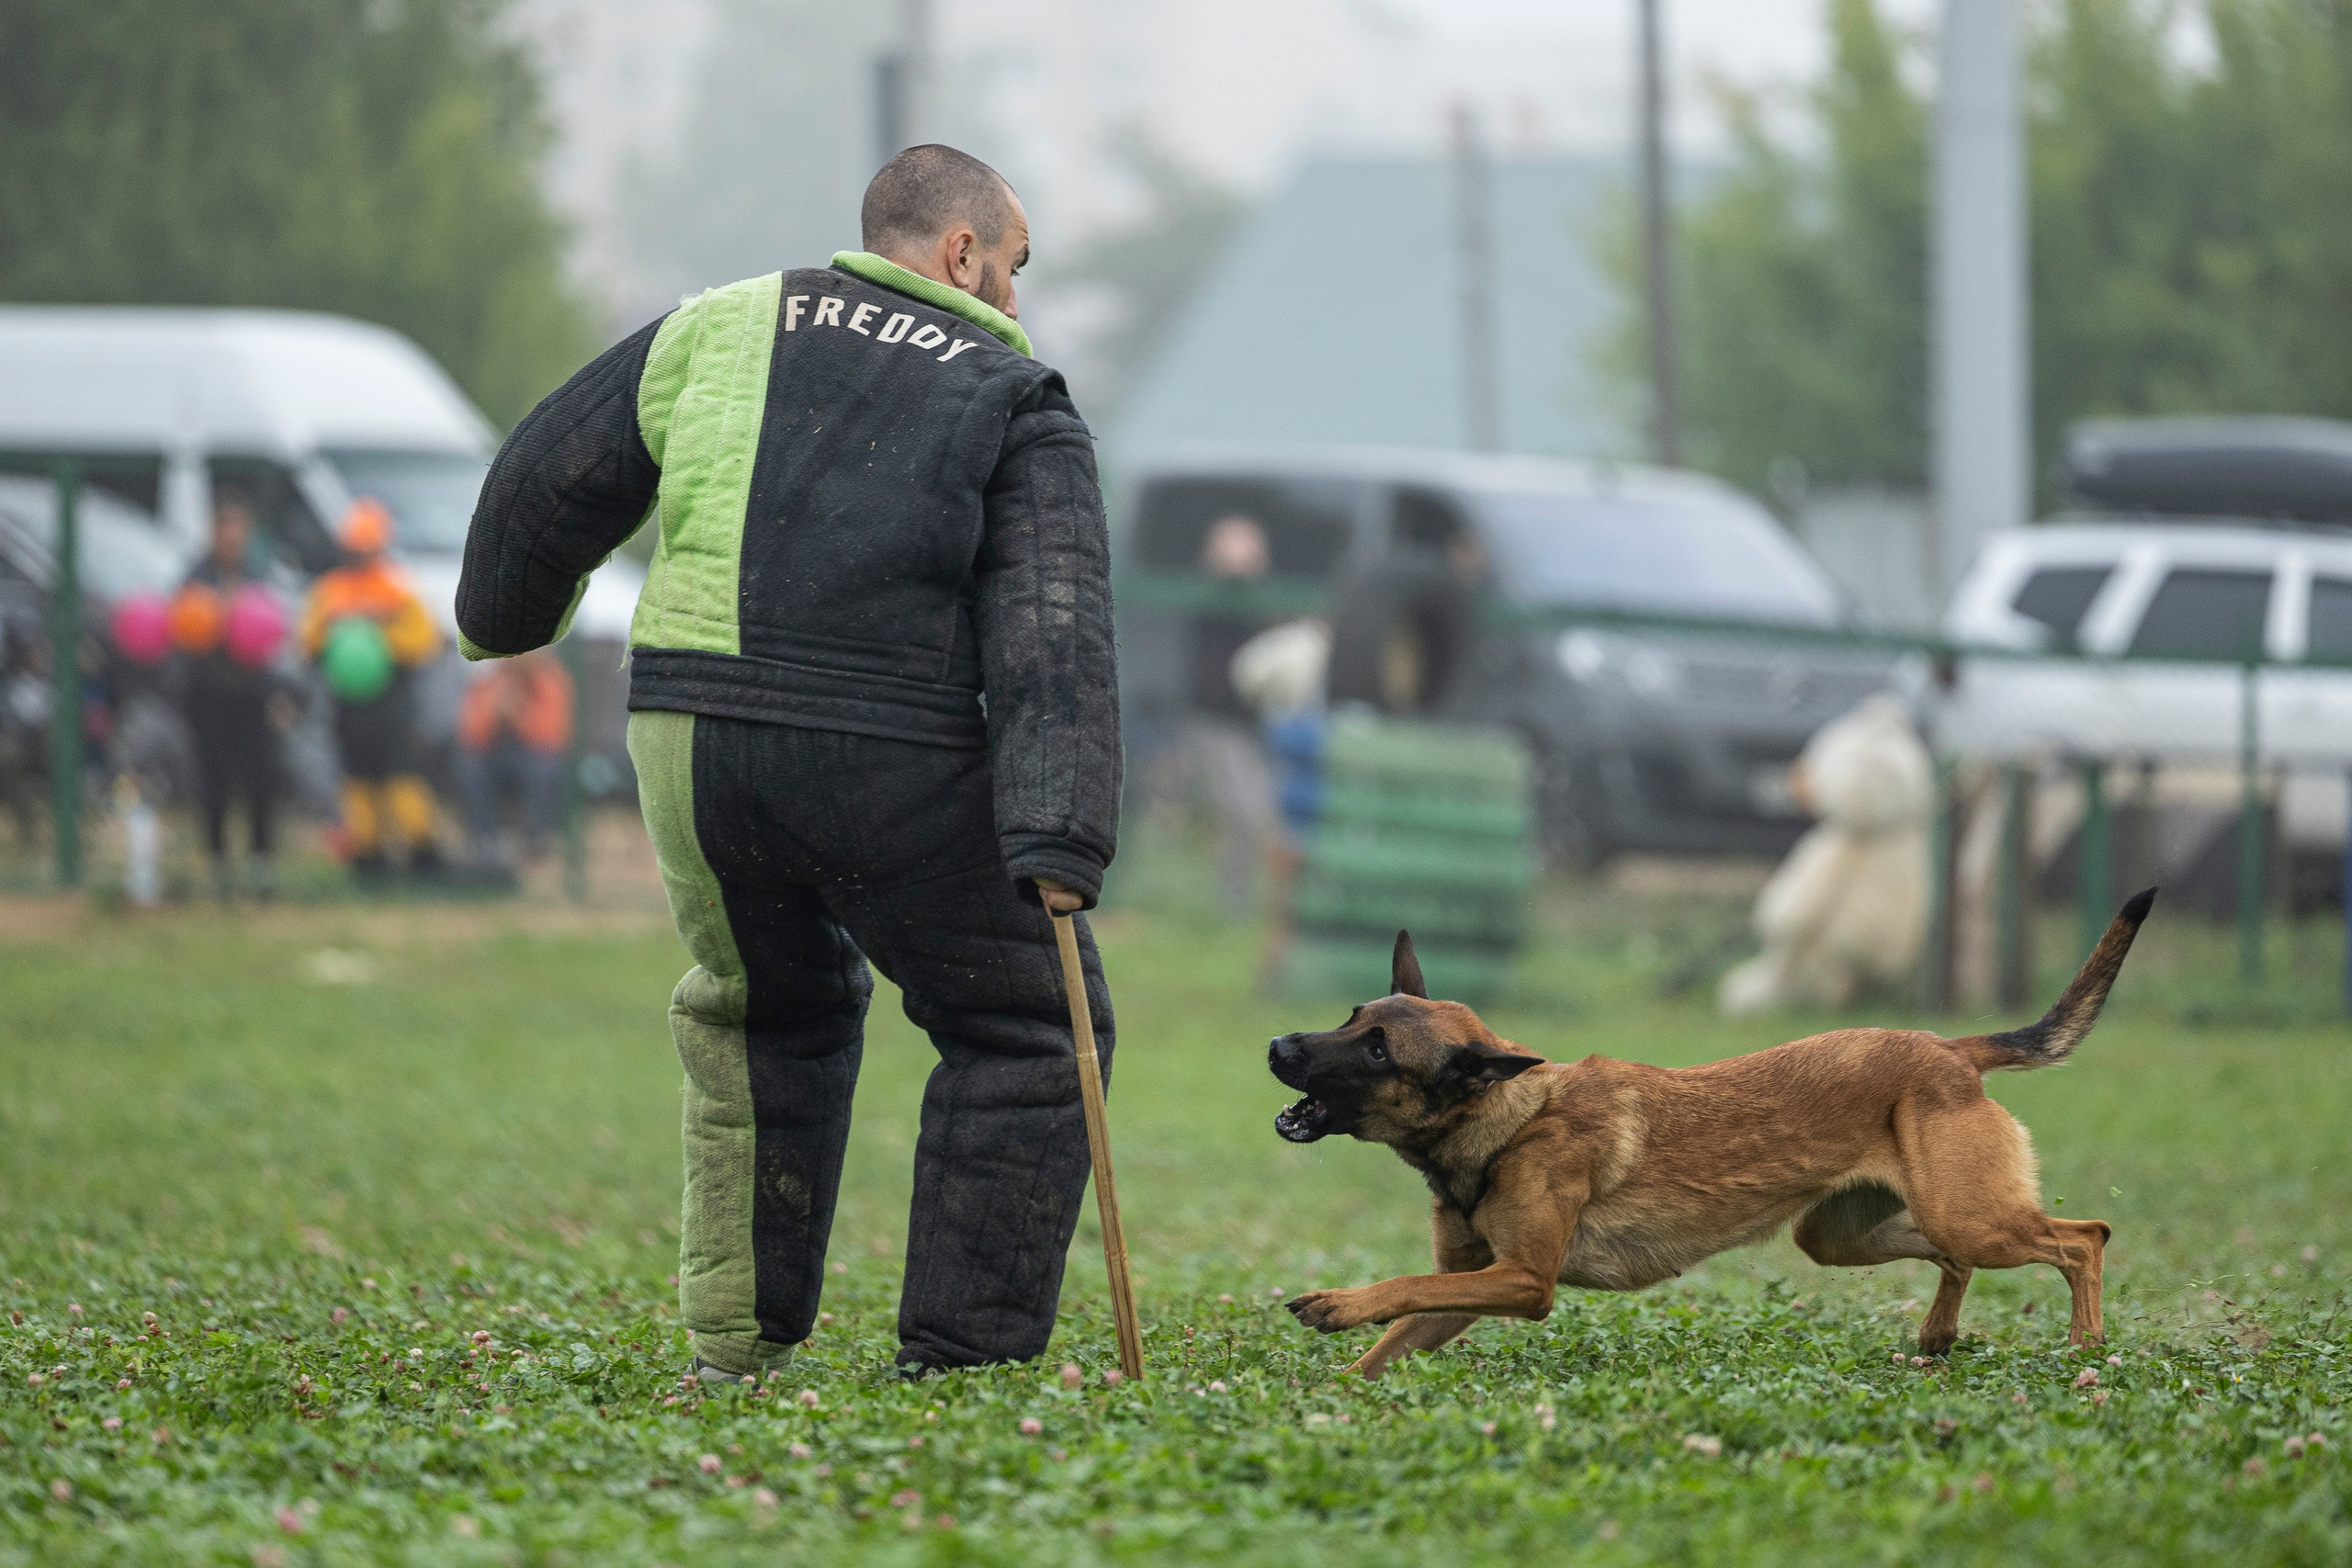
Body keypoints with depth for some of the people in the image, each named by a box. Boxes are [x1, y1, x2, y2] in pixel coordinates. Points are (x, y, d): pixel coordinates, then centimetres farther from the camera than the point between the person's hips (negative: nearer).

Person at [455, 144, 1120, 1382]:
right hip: (893, 766, -4)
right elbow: (1051, 631, -5)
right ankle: (961, 1357, 6)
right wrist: (1057, 838, -14)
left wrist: (504, 619, 42)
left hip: (690, 735, 4)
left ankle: (737, 1343, 25)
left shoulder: (715, 333, 17)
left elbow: (550, 482, 23)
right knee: (1023, 1029, 12)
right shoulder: (1015, 403, 8)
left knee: (763, 1013, 27)